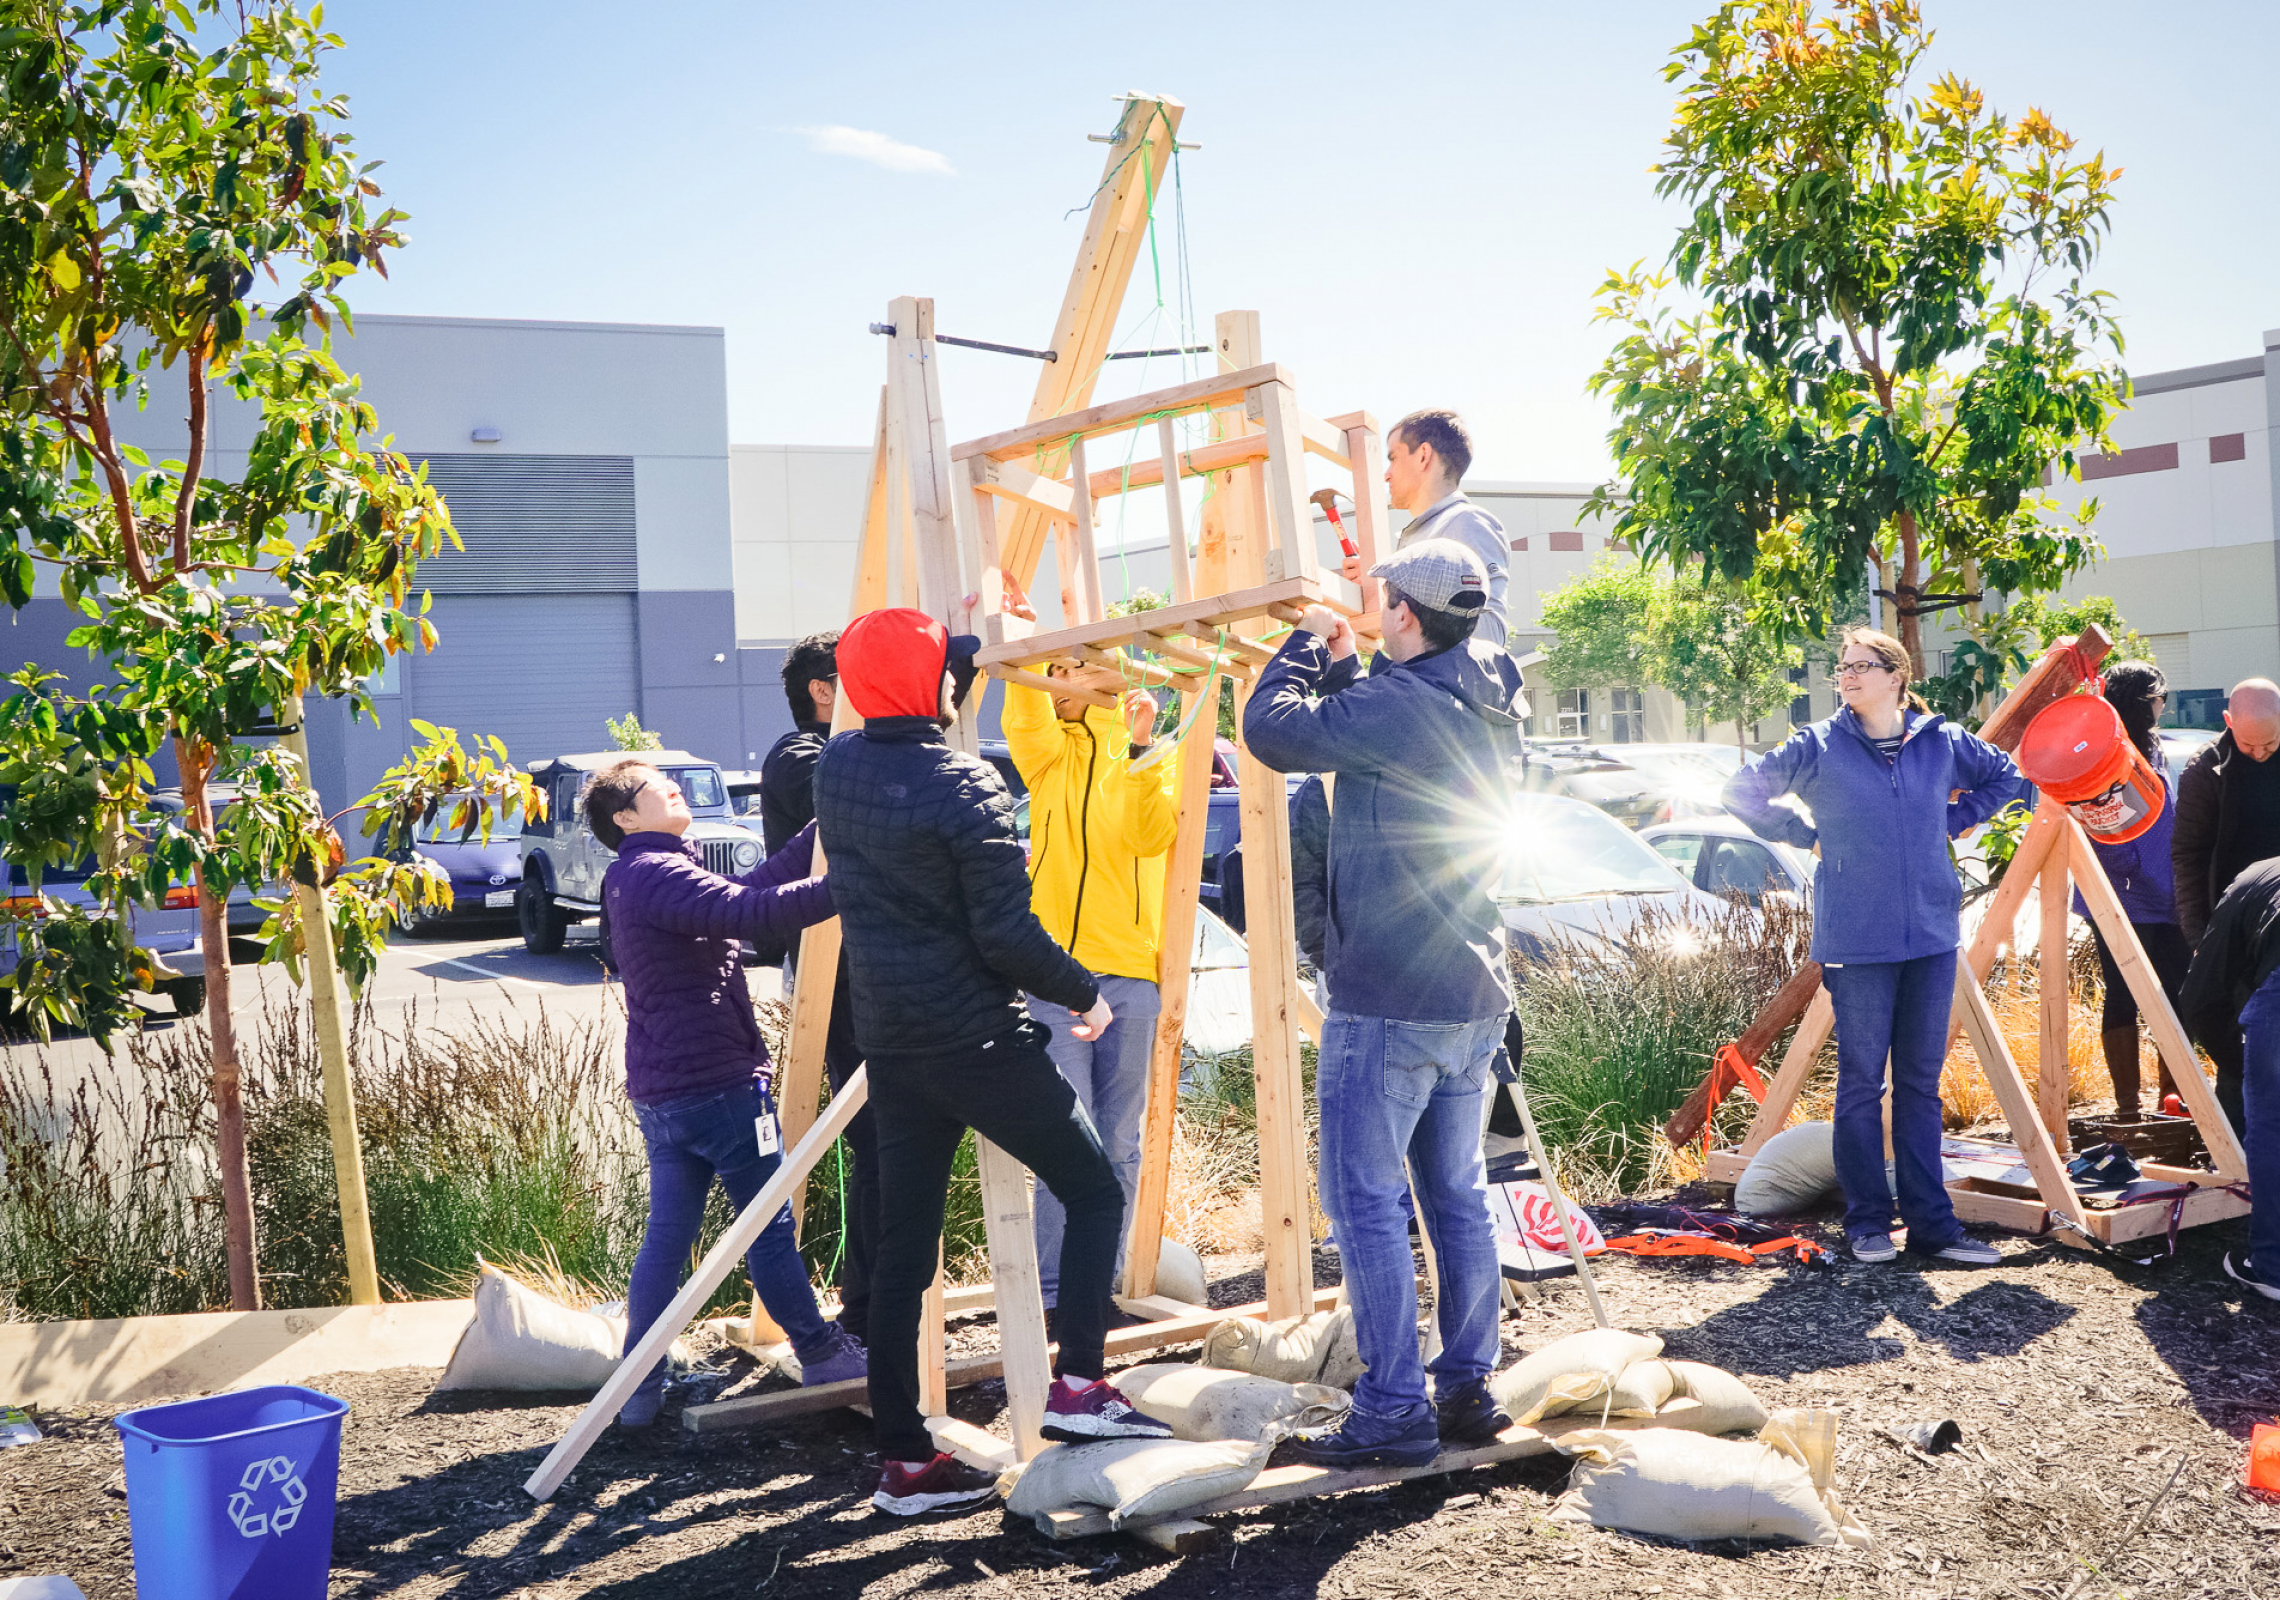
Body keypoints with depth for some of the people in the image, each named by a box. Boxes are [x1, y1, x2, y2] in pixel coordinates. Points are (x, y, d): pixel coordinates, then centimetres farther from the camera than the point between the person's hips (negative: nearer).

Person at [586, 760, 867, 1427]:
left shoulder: (637, 877, 18)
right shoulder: (659, 873, -15)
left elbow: (746, 888, 15)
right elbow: (751, 912, -30)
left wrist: (822, 832, 11)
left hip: (659, 1090, 10)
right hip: (715, 1080, -9)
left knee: (667, 1234, 9)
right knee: (771, 1222, 4)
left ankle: (639, 1387, 10)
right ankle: (819, 1353, 17)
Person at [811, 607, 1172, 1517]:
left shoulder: (835, 767, 5)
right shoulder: (964, 788, -16)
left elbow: (908, 724, 28)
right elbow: (1006, 934, -17)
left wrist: (971, 645, 35)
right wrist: (1083, 995, -2)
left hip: (890, 1047, 7)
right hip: (976, 1041, -7)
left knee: (903, 1250, 8)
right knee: (1094, 1192, 8)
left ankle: (903, 1461, 12)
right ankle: (1078, 1386, 1)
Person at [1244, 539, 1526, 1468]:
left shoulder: (1393, 705, -18)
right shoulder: (1491, 713, 10)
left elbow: (1272, 728, -14)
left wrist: (1308, 645, 1)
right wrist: (1339, 662, 20)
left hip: (1386, 1005, -9)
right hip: (1474, 1001, 9)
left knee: (1367, 1203, -2)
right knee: (1458, 1197, 15)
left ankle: (1393, 1414, 0)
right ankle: (1468, 1390, 22)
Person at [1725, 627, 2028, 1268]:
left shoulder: (1941, 741, 5)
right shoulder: (1818, 746, -2)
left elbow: (2006, 777, 22)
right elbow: (1741, 791, 3)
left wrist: (1950, 821, 11)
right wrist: (1806, 835, 0)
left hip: (1931, 935, 3)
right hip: (1856, 942, -3)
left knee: (1921, 1082, 8)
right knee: (1862, 1081, 2)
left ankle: (1931, 1223, 13)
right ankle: (1867, 1224, 12)